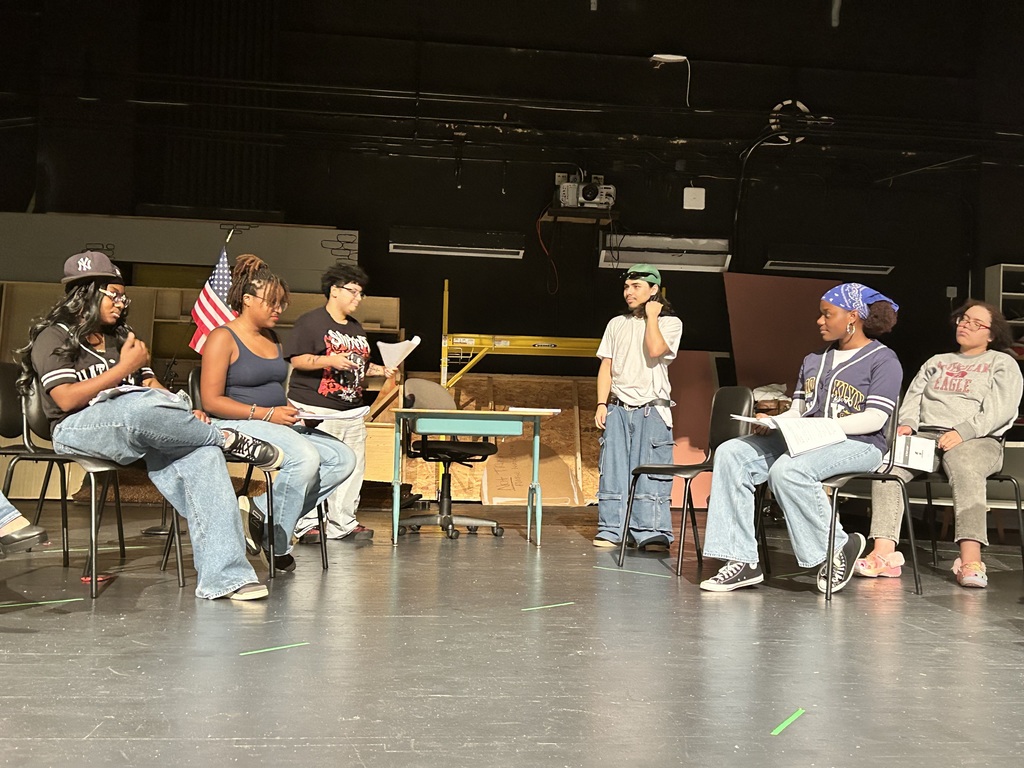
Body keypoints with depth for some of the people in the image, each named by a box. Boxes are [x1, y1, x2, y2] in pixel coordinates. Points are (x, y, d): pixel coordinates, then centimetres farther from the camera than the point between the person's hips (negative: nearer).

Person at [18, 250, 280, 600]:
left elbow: (152, 386, 18)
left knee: (202, 454, -28)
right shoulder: (54, 338, 6)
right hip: (79, 429, -5)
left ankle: (223, 575, -38)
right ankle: (226, 438, -16)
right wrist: (124, 368, -10)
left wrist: (184, 415, -2)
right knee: (142, 407, -42)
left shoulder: (123, 337, 26)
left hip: (143, 435, 6)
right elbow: (66, 399, -9)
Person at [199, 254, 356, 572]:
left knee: (343, 458, -11)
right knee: (306, 457, -33)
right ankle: (277, 545, -14)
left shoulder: (272, 339, 19)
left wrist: (290, 410, 1)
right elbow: (211, 401, -13)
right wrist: (266, 414, -18)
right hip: (238, 426, -8)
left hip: (278, 424, 8)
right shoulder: (223, 338, -5)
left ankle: (262, 510, -13)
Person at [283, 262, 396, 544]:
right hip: (316, 409, -8)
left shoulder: (356, 328, 21)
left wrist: (382, 370, 10)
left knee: (353, 465, 6)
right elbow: (296, 359, -12)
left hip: (352, 410, 8)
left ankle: (343, 523, 14)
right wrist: (329, 361, -23)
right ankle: (307, 524, 1)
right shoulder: (311, 322, -4)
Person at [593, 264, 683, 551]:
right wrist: (601, 404, 3)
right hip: (618, 408, 4)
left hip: (651, 407, -4)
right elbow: (606, 367, 12)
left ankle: (651, 533, -6)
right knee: (613, 471, 0)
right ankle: (611, 530, 4)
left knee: (650, 472, -7)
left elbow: (655, 350, -16)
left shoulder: (670, 322, 5)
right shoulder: (616, 324, 16)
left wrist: (652, 316, -5)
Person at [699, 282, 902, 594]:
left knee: (787, 470, -37)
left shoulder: (883, 360, 1)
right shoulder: (814, 360, 24)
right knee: (731, 454, -16)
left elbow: (874, 418, -11)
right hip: (804, 441, 7)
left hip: (856, 444, -7)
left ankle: (837, 548, -14)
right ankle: (742, 560, -21)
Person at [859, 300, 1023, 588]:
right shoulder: (936, 362, 30)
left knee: (963, 464, -40)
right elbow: (913, 397, 19)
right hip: (926, 434, 4)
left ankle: (970, 561, -50)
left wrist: (962, 433, -16)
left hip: (977, 439, -4)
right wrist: (907, 423, -5)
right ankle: (884, 553, -38)